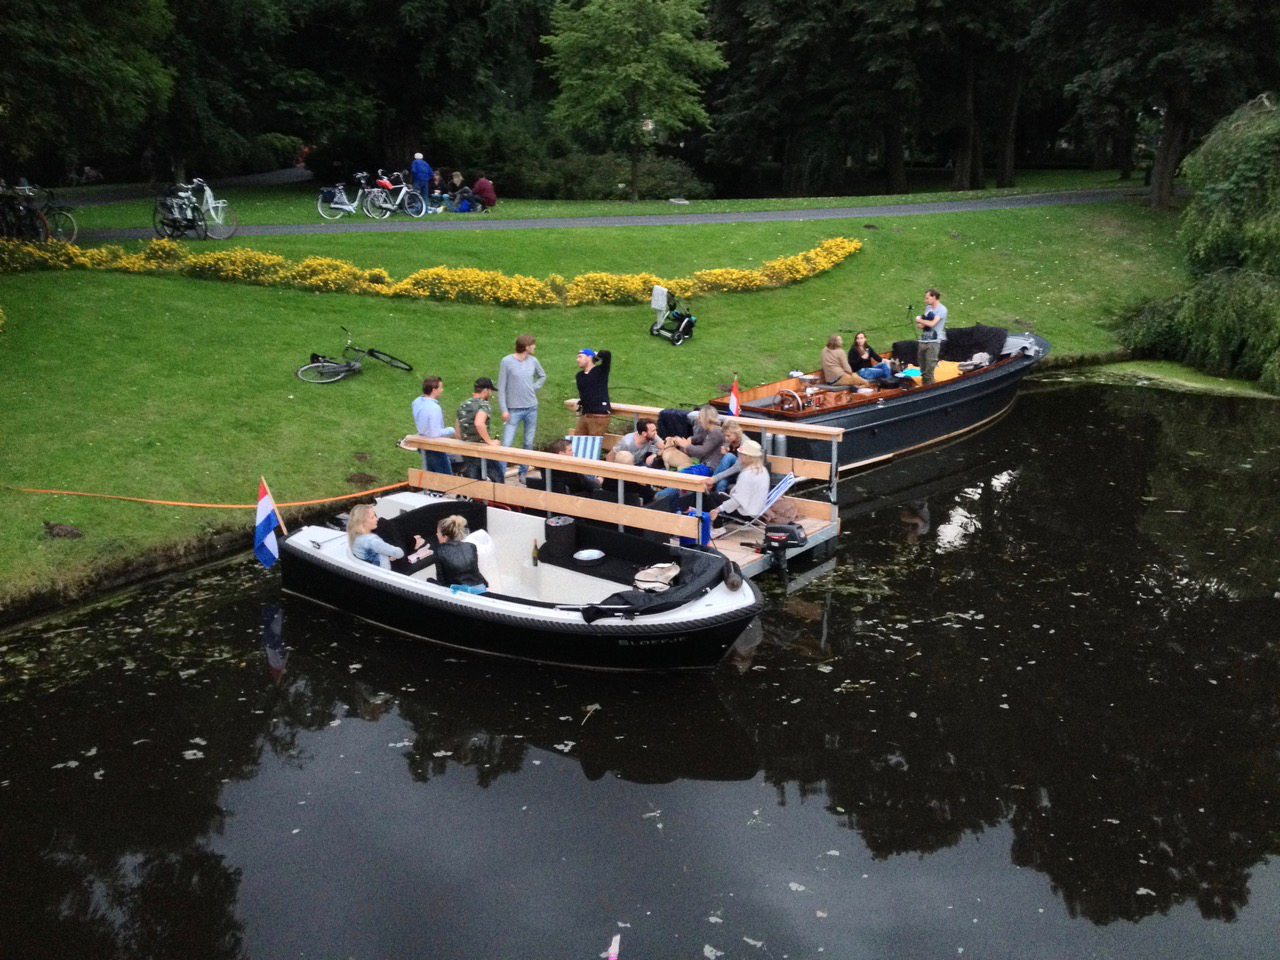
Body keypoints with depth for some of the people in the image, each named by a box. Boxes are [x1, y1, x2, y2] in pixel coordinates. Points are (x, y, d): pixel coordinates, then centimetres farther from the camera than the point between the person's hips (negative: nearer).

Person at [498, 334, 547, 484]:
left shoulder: (533, 361, 3)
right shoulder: (507, 361, -9)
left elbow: (542, 376, 23)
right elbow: (501, 387, -7)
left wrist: (534, 388, 6)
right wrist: (504, 409, -11)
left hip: (531, 409, 4)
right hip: (514, 410, -4)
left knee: (528, 443, 9)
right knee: (506, 444, -9)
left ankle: (524, 473, 19)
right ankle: (500, 474, -5)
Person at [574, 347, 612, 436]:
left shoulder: (601, 371, -6)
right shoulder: (580, 375, 14)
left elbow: (607, 354, -22)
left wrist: (596, 354, -4)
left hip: (599, 416, -7)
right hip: (584, 415, 7)